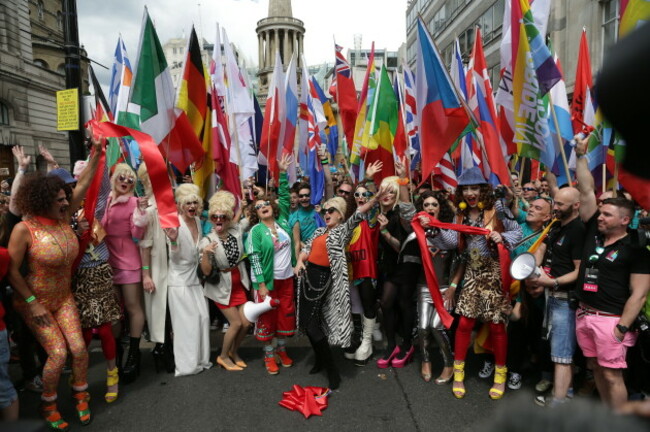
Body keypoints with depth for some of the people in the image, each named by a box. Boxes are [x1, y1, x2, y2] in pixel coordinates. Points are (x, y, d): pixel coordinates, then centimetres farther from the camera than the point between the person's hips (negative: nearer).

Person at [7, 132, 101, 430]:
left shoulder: (64, 218, -6)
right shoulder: (24, 229, -20)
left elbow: (83, 184, -8)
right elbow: (12, 271, -15)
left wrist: (96, 153, -14)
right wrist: (33, 303, -16)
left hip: (63, 298, 5)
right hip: (35, 301, -4)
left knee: (79, 349, -1)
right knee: (58, 354, -7)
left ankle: (80, 395, 25)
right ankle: (47, 404, 20)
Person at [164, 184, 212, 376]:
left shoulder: (198, 221, 5)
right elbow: (174, 256, -16)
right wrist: (173, 240, -32)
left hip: (195, 277, 6)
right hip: (180, 279, -6)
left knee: (203, 317, 7)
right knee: (186, 321, -2)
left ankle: (201, 359, 21)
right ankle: (187, 364, 11)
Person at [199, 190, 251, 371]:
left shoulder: (236, 231, -8)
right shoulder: (207, 241, -18)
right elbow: (206, 271, -21)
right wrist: (205, 253, -37)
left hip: (239, 285, 4)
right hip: (221, 287, -4)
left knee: (246, 323, 5)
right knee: (236, 323, -3)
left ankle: (234, 352, 30)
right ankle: (223, 357, 20)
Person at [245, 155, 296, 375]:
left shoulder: (282, 221, 3)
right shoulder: (256, 231, -9)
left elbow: (284, 197, 3)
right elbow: (255, 259, -13)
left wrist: (283, 172, -4)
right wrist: (261, 284, -18)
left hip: (287, 278, 4)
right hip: (268, 280, -4)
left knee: (286, 314, 12)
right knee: (267, 317, 6)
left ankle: (282, 350, 30)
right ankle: (269, 355, 21)